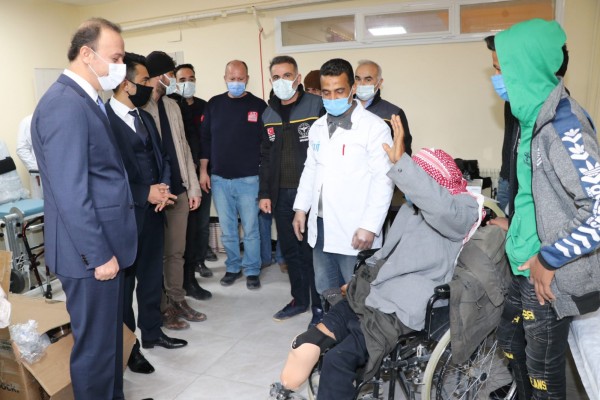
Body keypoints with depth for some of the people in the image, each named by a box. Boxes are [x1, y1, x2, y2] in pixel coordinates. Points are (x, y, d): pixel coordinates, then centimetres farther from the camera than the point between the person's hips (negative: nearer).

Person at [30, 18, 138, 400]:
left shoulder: (85, 100, 12)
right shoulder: (65, 104, -19)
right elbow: (70, 193, -23)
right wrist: (99, 254, -19)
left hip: (104, 244, 10)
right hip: (91, 252, -10)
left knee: (110, 335, 22)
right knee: (95, 342, 6)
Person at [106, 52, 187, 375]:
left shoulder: (145, 118, 12)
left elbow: (161, 158, 14)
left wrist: (163, 187, -5)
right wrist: (146, 192, -17)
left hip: (154, 211, 8)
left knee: (152, 276, 18)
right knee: (124, 282, 9)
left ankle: (152, 331, 36)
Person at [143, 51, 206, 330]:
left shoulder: (172, 106, 13)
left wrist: (193, 186, 11)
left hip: (179, 190, 7)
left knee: (176, 251, 15)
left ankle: (177, 301, 28)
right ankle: (160, 307, 21)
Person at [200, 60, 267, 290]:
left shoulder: (258, 106, 0)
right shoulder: (214, 104, 7)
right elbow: (205, 138, 9)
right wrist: (203, 170, 5)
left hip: (248, 179, -2)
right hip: (219, 179, 3)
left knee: (250, 229, 4)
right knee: (227, 230, 11)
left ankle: (252, 270, 18)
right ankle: (233, 267, 26)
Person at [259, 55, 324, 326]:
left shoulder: (317, 106, -6)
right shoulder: (269, 114, 13)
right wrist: (264, 193, 13)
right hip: (281, 194, 6)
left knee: (312, 250, 1)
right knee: (289, 249, 14)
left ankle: (320, 305, 17)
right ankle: (299, 299, 31)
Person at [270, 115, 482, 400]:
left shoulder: (462, 211, -6)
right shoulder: (410, 209, 19)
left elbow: (441, 207, -32)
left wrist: (400, 161, -35)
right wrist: (359, 279, 18)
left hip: (399, 310, -8)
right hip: (371, 295, 8)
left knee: (337, 361, -20)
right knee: (306, 347, -7)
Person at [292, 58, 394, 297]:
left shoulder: (374, 127, -11)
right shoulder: (318, 127, 12)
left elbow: (383, 180, -15)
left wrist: (369, 227, -18)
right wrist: (301, 208, 13)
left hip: (354, 232, -6)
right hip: (320, 228, 7)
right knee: (324, 293, 18)